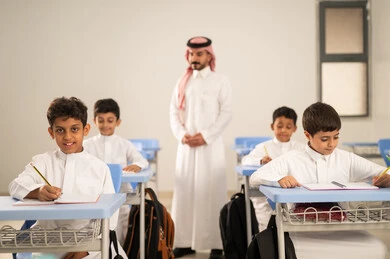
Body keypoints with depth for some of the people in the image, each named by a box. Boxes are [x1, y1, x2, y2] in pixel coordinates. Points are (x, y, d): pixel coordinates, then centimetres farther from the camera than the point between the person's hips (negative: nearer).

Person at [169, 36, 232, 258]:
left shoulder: (221, 81, 1)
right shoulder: (183, 82, 13)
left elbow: (226, 113, -5)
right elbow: (174, 112, 9)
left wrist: (206, 136, -13)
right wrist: (181, 135, -7)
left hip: (211, 145, -4)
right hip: (186, 145, 4)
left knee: (212, 192, -5)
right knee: (185, 191, 4)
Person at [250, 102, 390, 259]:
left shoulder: (347, 159, 9)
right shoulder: (291, 160, 2)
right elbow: (255, 178, -2)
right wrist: (279, 179, -22)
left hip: (340, 228, 3)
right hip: (303, 232, -2)